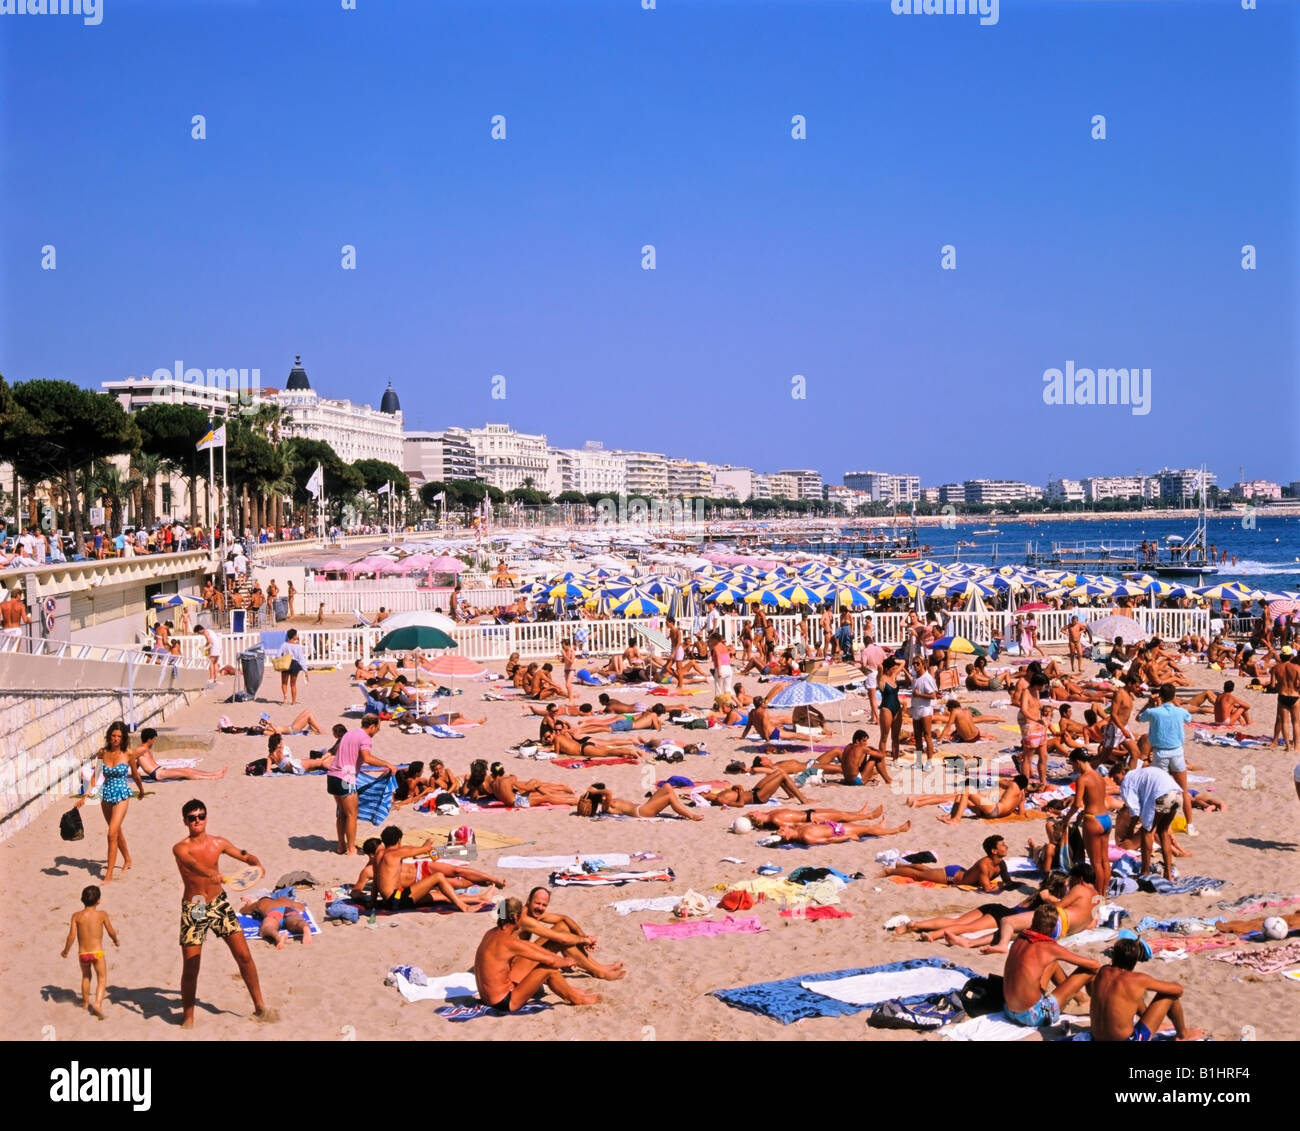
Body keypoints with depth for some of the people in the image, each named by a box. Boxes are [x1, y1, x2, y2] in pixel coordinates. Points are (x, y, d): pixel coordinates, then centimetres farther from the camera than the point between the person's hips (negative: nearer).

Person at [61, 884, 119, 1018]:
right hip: (97, 952, -2)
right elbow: (111, 932, 2)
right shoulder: (102, 914, -6)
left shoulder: (76, 916, -4)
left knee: (86, 976, 27)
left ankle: (85, 1002, 40)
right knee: (102, 979, 8)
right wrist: (116, 940, 24)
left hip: (82, 953, 2)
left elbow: (72, 936, -7)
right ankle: (98, 1003, -13)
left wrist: (65, 951, 8)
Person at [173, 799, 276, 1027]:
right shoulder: (180, 849, -15)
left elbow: (244, 856, 10)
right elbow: (193, 863, -36)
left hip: (219, 903, 3)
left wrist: (256, 863, -14)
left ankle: (259, 1007, 15)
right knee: (190, 967, -3)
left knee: (244, 956, 1)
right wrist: (211, 874, -57)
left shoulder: (218, 843, 0)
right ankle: (188, 1018, 17)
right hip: (193, 909, -3)